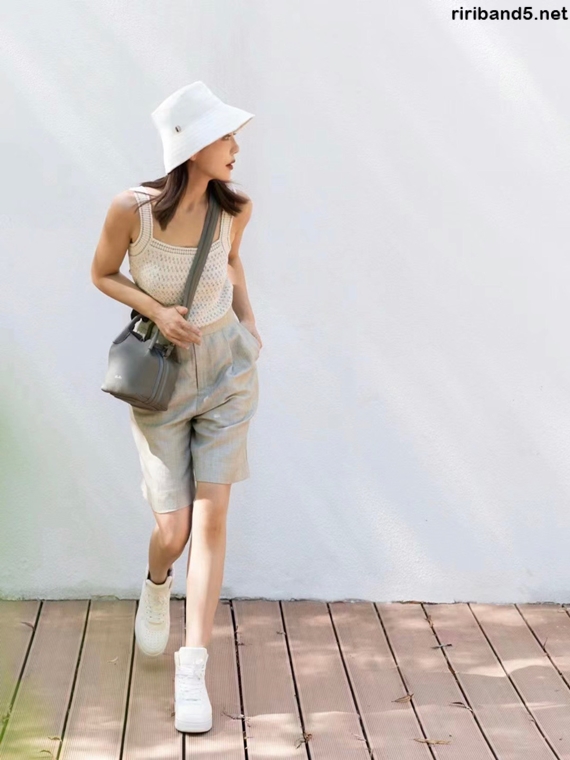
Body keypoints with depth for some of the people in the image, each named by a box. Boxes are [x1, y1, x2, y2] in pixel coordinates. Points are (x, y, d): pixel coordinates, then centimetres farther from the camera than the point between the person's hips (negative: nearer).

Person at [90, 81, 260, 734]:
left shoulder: (234, 208, -8)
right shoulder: (131, 209, -18)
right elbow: (102, 274, -1)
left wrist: (249, 327, 8)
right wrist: (156, 310, -16)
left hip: (226, 368, 2)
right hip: (160, 375, -2)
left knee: (211, 516, -5)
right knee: (173, 528, -2)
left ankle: (192, 668, 3)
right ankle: (156, 583, 38)